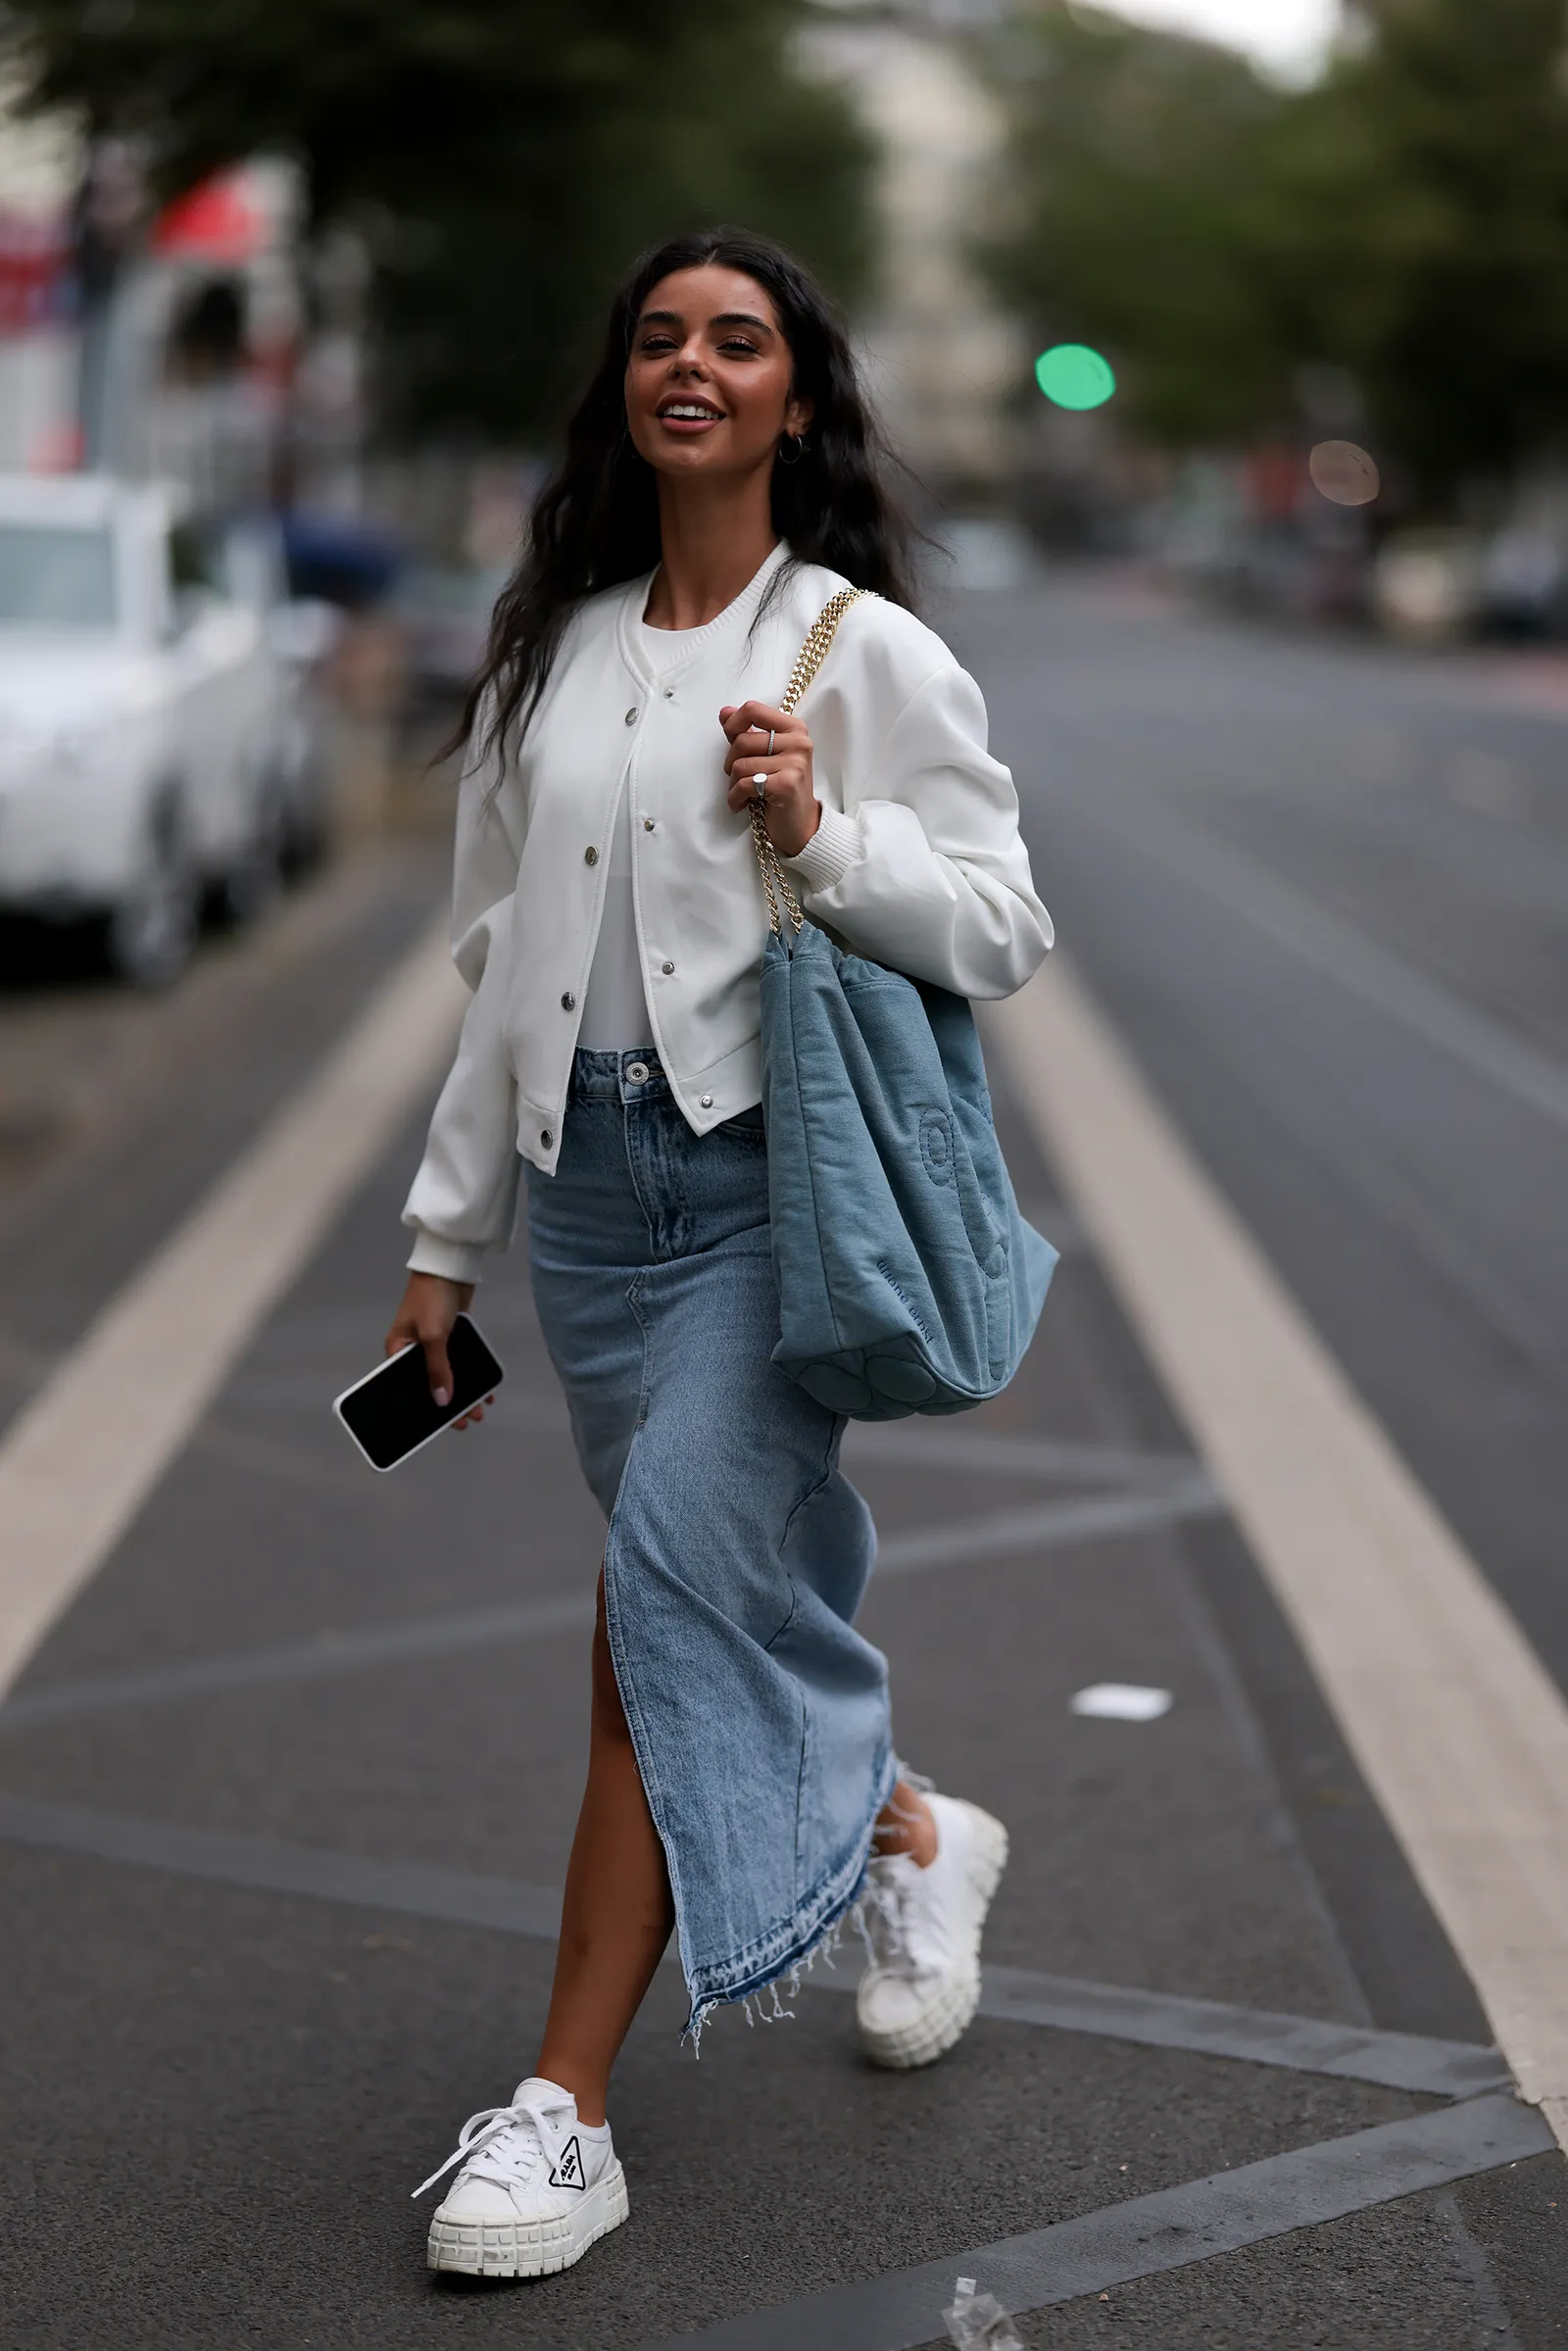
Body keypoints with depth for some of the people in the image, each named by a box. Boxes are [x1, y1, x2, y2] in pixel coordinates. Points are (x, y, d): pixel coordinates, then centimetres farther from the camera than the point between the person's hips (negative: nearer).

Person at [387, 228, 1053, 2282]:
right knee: (729, 1592, 12)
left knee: (677, 1596, -12)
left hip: (773, 1179, -5)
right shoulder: (552, 649, 12)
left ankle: (567, 2108, -6)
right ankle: (909, 1835, 42)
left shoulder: (867, 650, -2)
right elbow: (501, 958, 15)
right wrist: (446, 1229, 14)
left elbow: (1004, 928, -2)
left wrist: (827, 835, -19)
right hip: (591, 1176, 5)